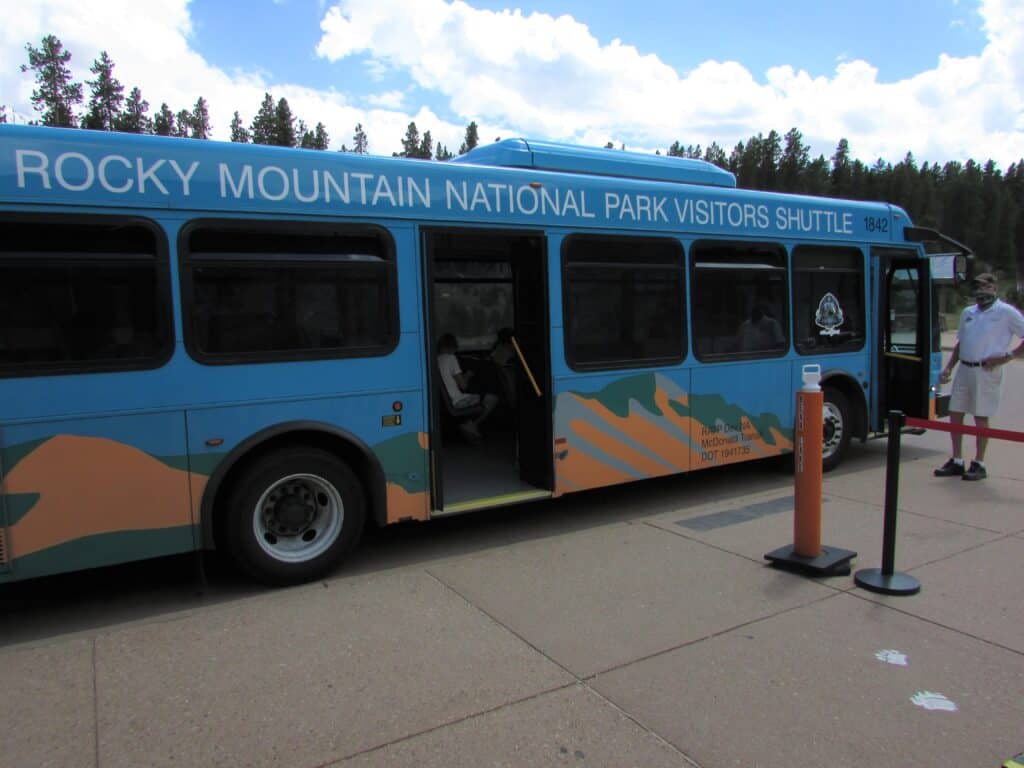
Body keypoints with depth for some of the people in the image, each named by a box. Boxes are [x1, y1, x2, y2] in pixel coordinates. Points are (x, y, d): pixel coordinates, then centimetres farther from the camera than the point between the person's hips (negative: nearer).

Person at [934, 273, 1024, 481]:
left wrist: (1007, 357, -13)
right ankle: (956, 462, 18)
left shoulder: (1006, 312, -4)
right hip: (964, 369, 6)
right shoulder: (968, 313, 16)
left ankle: (979, 465, 11)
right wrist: (948, 368, 14)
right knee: (955, 414, 7)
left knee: (981, 418, 0)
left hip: (986, 371, -6)